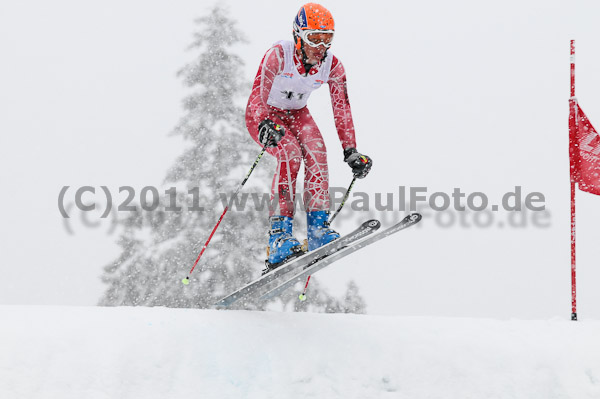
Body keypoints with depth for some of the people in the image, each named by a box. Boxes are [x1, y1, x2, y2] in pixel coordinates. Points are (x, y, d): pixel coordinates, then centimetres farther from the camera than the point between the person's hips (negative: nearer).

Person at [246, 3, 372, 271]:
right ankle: (279, 236, -35)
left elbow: (341, 110, -8)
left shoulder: (332, 66, -14)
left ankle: (318, 228, -24)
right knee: (290, 154, -30)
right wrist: (265, 126, -55)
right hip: (264, 115, -4)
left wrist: (351, 152, -13)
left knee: (317, 153, -24)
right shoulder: (278, 55, -28)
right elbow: (257, 96, -36)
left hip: (296, 113, 5)